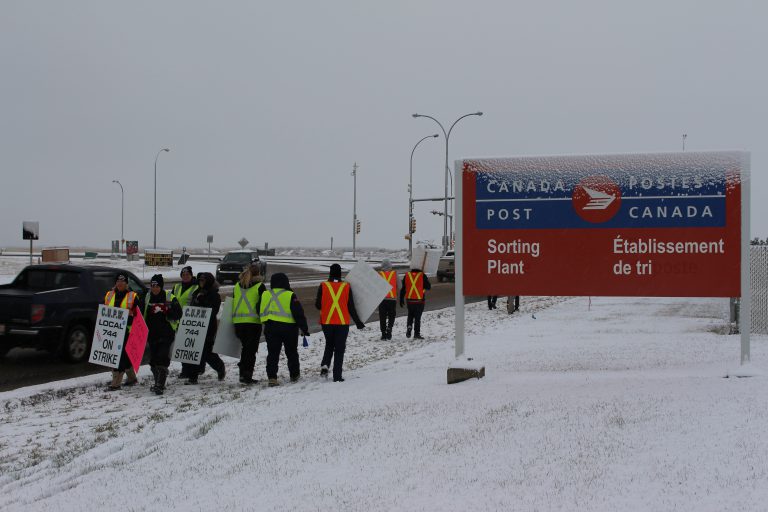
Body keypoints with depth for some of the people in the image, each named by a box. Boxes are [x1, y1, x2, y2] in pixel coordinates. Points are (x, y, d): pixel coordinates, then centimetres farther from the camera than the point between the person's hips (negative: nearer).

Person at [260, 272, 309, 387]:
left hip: (270, 328, 2)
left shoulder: (265, 295, 4)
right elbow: (299, 314, -9)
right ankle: (294, 375, 25)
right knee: (291, 352, 15)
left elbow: (260, 312, 13)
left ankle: (272, 377, -8)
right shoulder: (290, 296, -9)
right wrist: (304, 329, -2)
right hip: (289, 328, -2)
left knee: (272, 354, 3)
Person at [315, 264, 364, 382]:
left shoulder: (323, 286, -5)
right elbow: (351, 307, -3)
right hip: (342, 323, -1)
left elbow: (318, 305, -1)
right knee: (339, 349, 6)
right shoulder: (347, 287, -5)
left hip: (326, 322, 1)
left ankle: (325, 365, 0)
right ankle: (337, 376, 2)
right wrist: (358, 322, 7)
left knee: (329, 345, 22)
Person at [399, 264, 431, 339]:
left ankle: (409, 327, -1)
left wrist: (401, 299, 12)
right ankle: (416, 334, 3)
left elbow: (403, 289, 5)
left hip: (409, 300, 3)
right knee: (417, 317, 3)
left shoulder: (406, 275, 2)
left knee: (410, 315, 20)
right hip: (419, 300, -3)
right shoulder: (422, 276, -8)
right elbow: (428, 287, -1)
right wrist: (426, 280, 17)